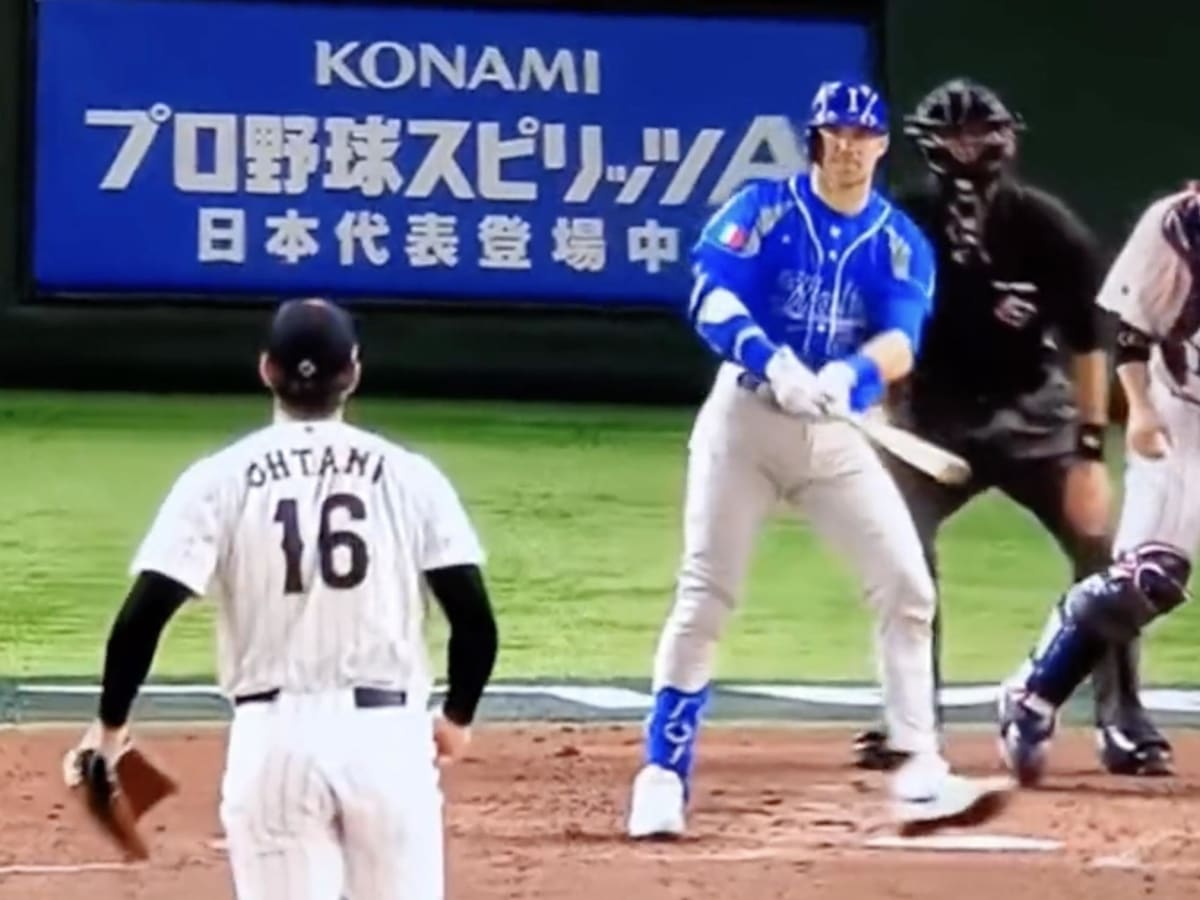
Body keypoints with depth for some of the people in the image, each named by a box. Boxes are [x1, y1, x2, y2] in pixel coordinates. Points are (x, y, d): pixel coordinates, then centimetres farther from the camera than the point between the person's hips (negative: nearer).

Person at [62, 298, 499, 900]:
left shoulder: (220, 479, 0)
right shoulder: (409, 476, 2)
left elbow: (143, 615, -6)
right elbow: (475, 620, -1)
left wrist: (110, 723, 9)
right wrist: (457, 716, 17)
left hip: (275, 737, 0)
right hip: (388, 735, 0)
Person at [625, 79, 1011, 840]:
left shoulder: (901, 243, 3)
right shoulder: (762, 208, -3)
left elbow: (901, 340, -12)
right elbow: (711, 299, -16)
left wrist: (848, 376, -35)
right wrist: (773, 361, -34)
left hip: (838, 434, 3)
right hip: (744, 414, -2)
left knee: (907, 587, -6)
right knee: (705, 598, -4)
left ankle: (921, 776, -1)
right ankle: (663, 775, 3)